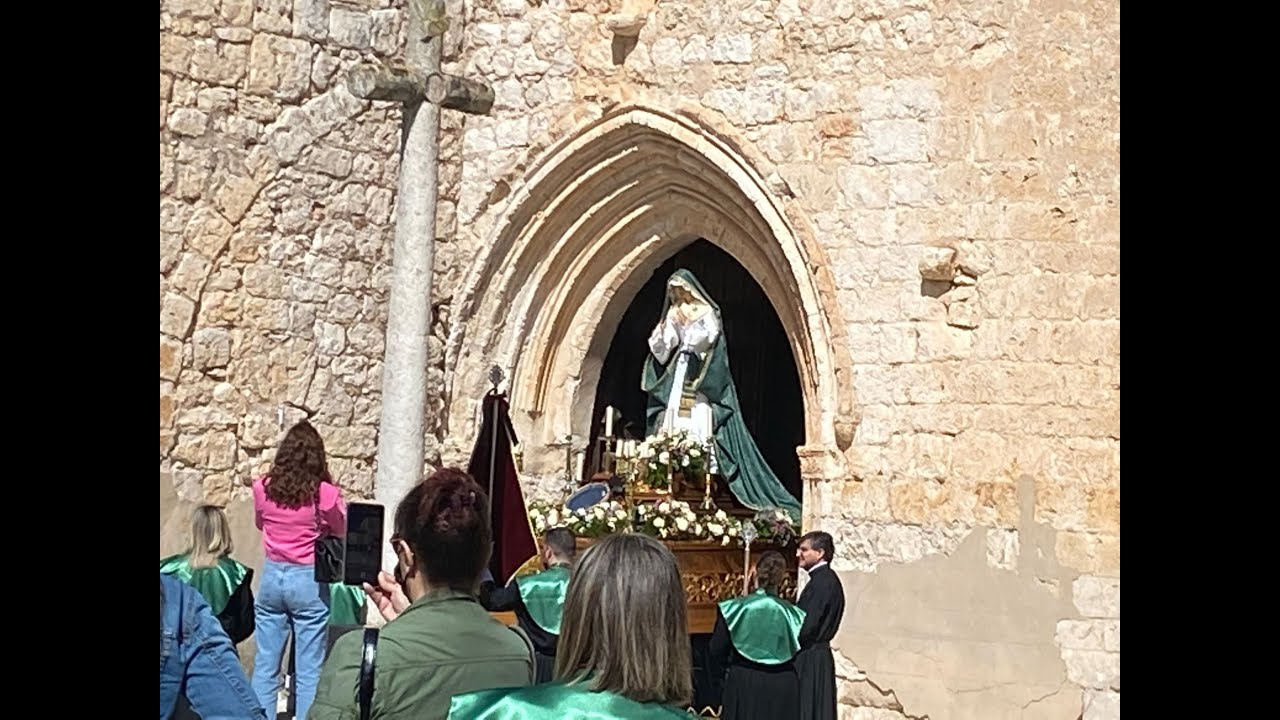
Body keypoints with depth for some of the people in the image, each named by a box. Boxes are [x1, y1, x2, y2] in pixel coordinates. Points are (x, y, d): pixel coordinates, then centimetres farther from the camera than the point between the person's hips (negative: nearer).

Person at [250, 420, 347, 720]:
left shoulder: (263, 488, -3)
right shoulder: (325, 494, -14)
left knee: (265, 665, 11)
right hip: (309, 581, -3)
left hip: (272, 577, 3)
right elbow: (340, 533, 4)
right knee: (309, 669, 4)